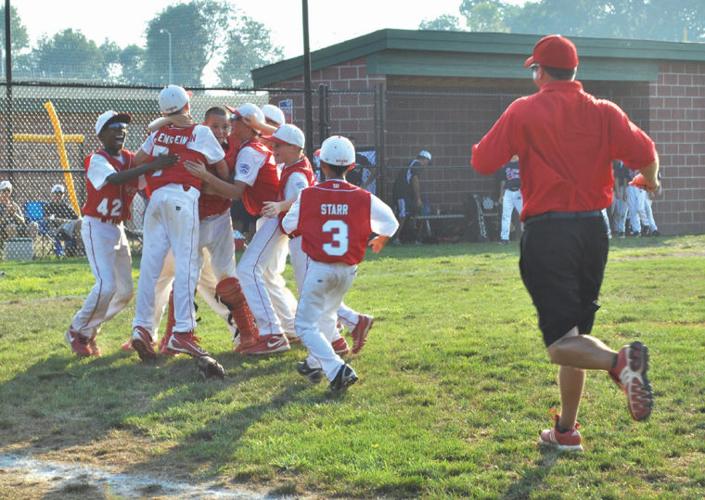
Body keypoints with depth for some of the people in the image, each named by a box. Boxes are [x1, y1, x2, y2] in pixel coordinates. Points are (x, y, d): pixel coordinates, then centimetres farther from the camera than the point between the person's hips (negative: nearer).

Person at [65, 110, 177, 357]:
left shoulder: (130, 159, 7)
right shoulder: (97, 160, -15)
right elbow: (116, 179, -35)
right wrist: (151, 166, -43)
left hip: (118, 229, 8)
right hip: (97, 228, -8)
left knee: (125, 290, 9)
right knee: (106, 285, -18)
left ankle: (88, 329, 24)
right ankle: (78, 332, 2)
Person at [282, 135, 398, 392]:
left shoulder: (308, 196, -10)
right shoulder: (363, 198, -7)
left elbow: (288, 226, 5)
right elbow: (391, 224, 4)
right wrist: (380, 241, 27)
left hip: (319, 268, -3)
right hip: (348, 269, 4)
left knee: (307, 325, 2)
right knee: (327, 315, 27)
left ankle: (337, 369, -17)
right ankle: (314, 364, 36)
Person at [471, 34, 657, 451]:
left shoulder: (524, 112, -4)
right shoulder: (604, 112, 4)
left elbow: (483, 162, -5)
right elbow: (645, 152, -7)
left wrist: (493, 144, 19)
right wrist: (649, 180, 16)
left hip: (547, 233, -5)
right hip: (595, 229, 5)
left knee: (562, 344, -6)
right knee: (577, 334, 17)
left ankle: (619, 362, -37)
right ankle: (566, 431, 24)